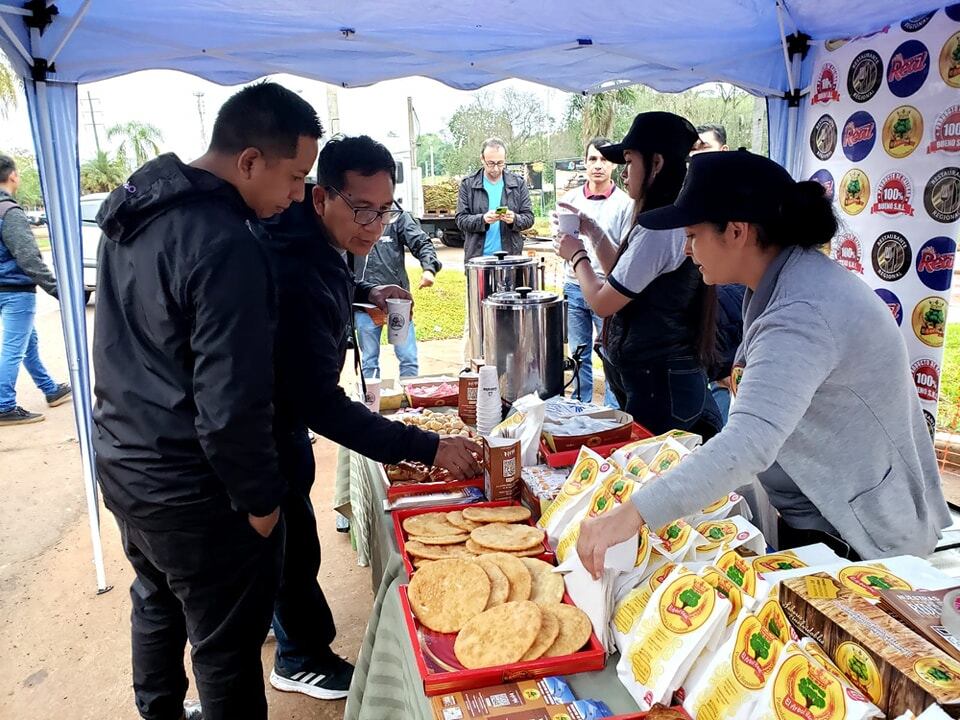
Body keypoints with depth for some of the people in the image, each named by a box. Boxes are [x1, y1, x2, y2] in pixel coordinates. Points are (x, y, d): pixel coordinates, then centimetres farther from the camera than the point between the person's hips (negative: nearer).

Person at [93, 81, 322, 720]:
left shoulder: (135, 210, 1)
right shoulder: (226, 245, -27)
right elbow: (230, 407, -28)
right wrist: (261, 499, -13)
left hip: (122, 463, 9)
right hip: (191, 493, -9)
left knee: (156, 606, 29)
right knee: (226, 650, 11)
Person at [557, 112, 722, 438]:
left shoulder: (658, 229, -21)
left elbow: (602, 303, -17)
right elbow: (622, 276, 21)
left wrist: (577, 256, -1)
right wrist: (592, 230, 16)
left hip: (656, 388, -10)